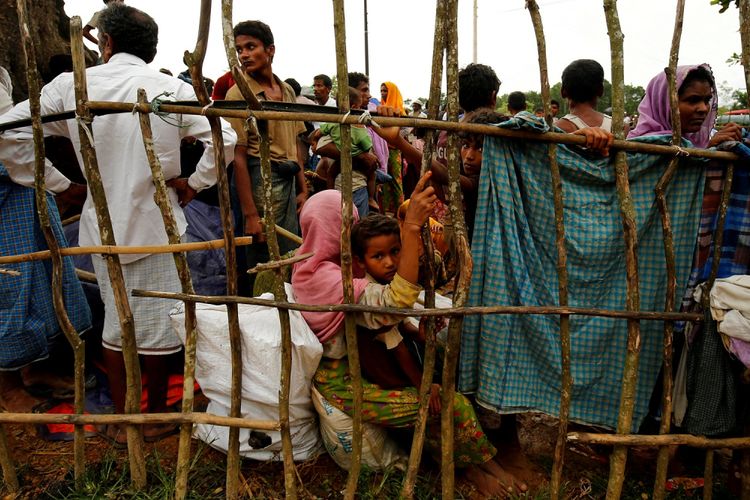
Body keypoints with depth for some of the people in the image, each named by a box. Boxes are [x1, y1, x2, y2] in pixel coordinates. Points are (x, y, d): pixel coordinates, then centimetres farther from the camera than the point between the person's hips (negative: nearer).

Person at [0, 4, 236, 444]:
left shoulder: (70, 86, -2)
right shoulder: (172, 88, -8)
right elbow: (224, 139, -15)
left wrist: (58, 184, 3)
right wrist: (195, 183, -4)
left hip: (102, 223, 3)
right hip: (156, 223, -2)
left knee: (115, 319, 17)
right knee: (157, 321, 10)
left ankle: (120, 419, 28)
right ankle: (157, 415, 26)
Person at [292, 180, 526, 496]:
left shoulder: (306, 267, 2)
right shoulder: (331, 280, -27)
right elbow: (396, 301, -40)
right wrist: (412, 226, -42)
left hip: (328, 372, 10)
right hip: (342, 384, -10)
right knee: (452, 404, -11)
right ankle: (483, 465, 16)